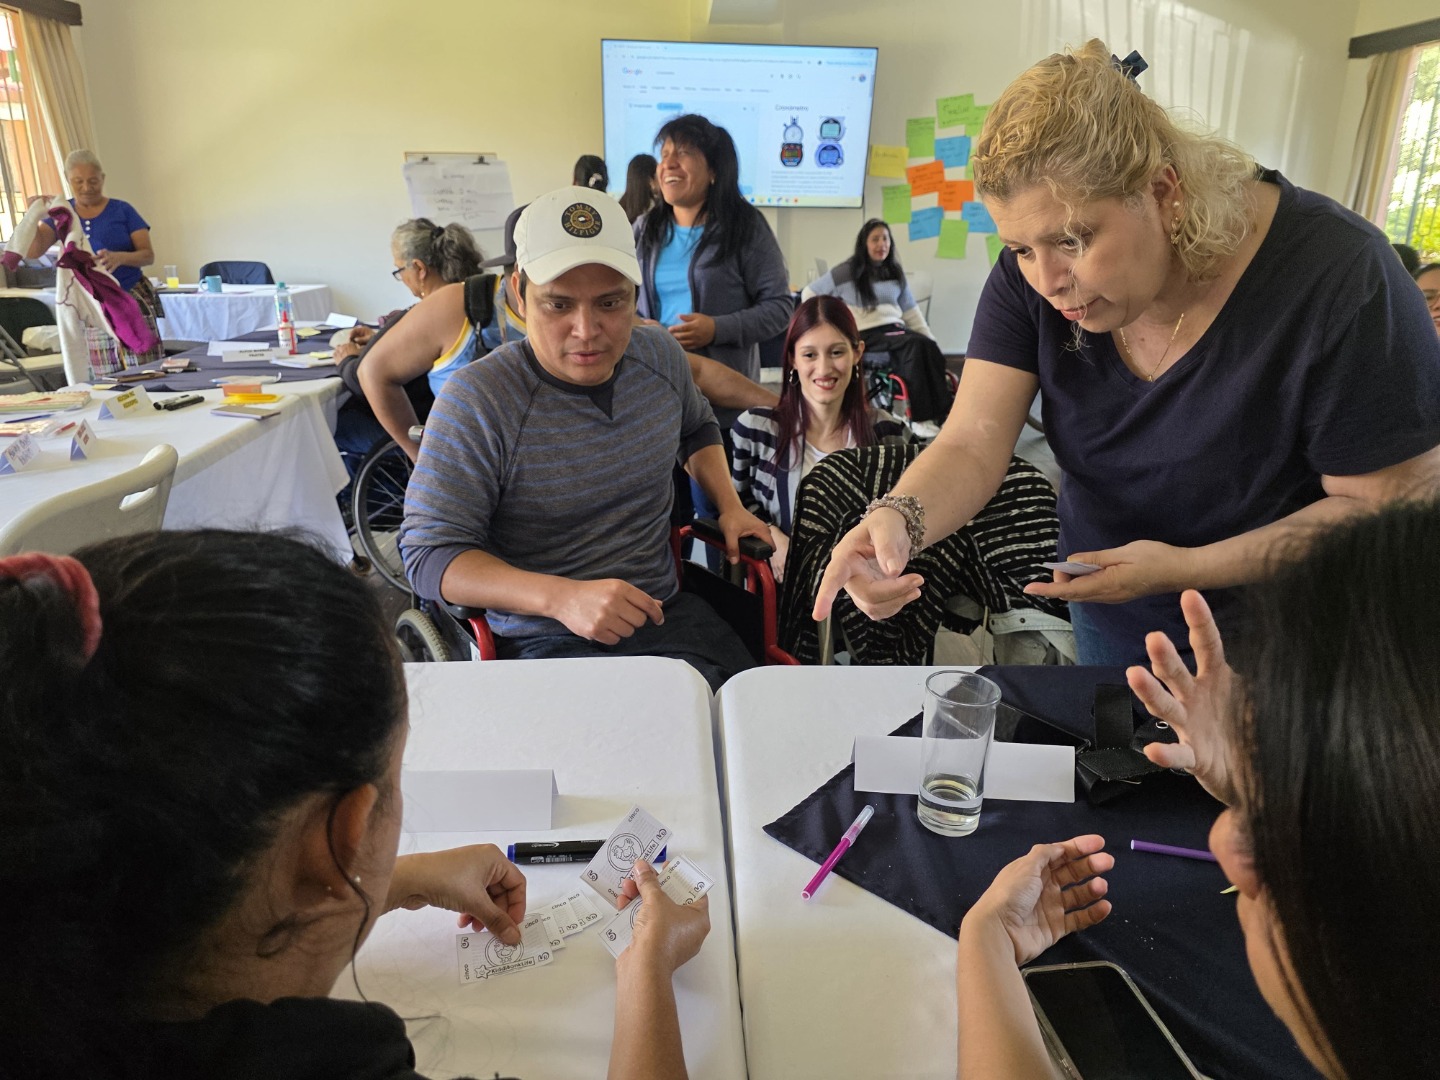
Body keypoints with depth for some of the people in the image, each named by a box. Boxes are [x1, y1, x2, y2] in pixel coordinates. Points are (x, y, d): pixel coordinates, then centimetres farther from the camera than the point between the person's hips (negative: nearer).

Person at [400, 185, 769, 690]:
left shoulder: (660, 355, 3)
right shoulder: (474, 402, -15)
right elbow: (429, 554, -14)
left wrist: (731, 507, 9)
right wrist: (562, 597, -28)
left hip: (667, 613, 5)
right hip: (544, 643, -5)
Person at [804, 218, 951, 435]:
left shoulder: (895, 273, 18)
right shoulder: (846, 272, 3)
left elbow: (911, 311, 20)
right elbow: (809, 294, 8)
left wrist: (931, 339, 10)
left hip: (894, 328, 5)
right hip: (864, 335, -5)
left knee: (929, 347, -28)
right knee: (915, 345, -32)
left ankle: (938, 412, -32)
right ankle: (920, 417, -34)